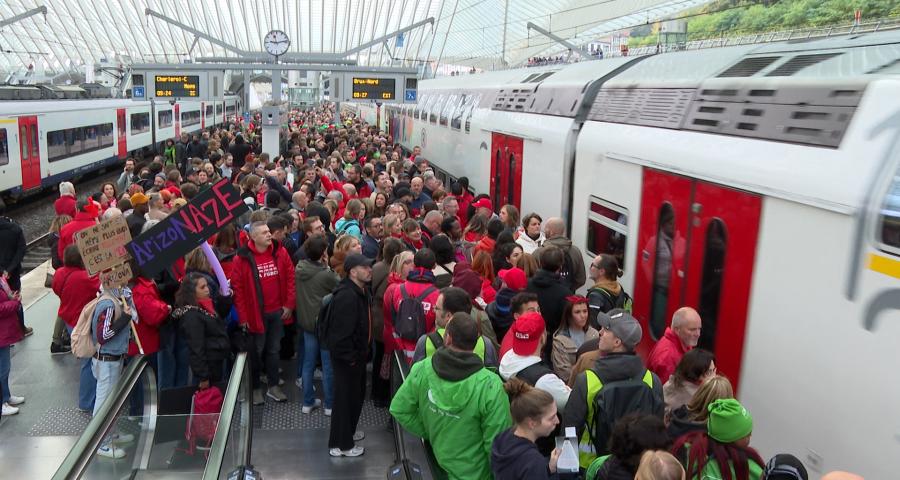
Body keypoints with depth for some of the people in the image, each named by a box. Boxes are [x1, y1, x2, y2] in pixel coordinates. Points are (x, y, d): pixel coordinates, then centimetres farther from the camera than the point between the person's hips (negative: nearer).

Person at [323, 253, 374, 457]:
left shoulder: (362, 291, 6)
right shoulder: (346, 296, -28)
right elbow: (342, 331, -29)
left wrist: (363, 351, 15)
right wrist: (349, 357, -22)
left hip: (357, 353, 10)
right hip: (346, 356, -10)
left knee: (356, 393, 23)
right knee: (346, 397, 1)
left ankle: (348, 431, 42)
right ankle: (341, 444, 15)